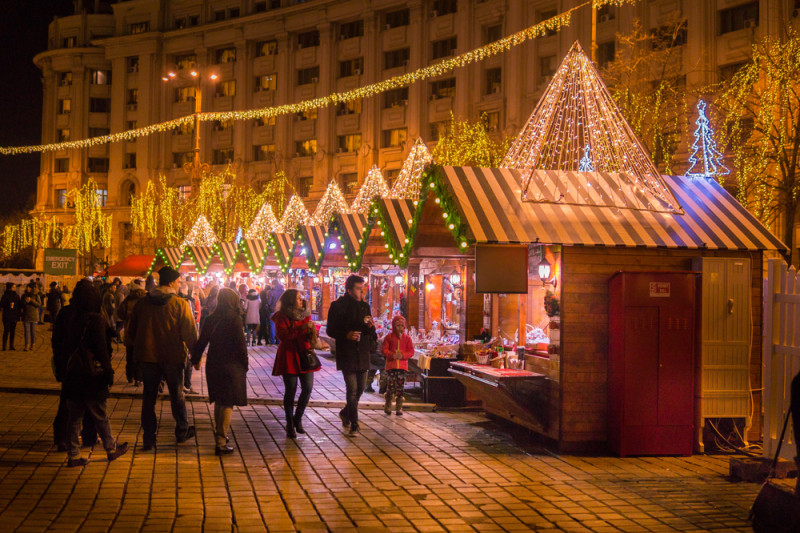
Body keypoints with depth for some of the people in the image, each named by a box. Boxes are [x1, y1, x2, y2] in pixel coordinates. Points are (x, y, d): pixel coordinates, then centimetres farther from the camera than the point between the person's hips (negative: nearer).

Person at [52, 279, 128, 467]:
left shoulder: (66, 317, 1)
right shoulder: (95, 320, -17)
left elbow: (57, 341, 7)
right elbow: (101, 349, -15)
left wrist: (61, 366, 17)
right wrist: (109, 372, -8)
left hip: (70, 374, 5)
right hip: (90, 374, -5)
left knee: (73, 416, 12)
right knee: (100, 416, 8)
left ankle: (73, 454, 13)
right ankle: (111, 449, 21)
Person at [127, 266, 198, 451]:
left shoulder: (142, 303, 2)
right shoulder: (180, 304, -10)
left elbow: (132, 330, 10)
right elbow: (190, 332, -9)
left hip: (146, 356, 3)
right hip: (172, 357, -2)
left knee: (149, 397, 7)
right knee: (177, 395, 14)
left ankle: (148, 439, 6)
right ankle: (182, 432, 27)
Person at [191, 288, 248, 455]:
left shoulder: (211, 319, 3)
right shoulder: (234, 319, -13)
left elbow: (201, 341, 8)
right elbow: (241, 344, -13)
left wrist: (196, 359, 22)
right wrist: (245, 365, -2)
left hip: (213, 365, 6)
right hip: (231, 366, -6)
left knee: (219, 400, 21)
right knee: (227, 403, -2)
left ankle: (219, 434, 32)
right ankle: (220, 443, -6)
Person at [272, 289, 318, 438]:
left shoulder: (305, 315, 14)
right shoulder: (282, 317, -5)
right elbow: (282, 335, -18)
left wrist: (311, 332, -4)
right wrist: (301, 328, -22)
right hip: (289, 357, -5)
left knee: (308, 388, -1)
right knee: (290, 390, -3)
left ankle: (298, 419, 20)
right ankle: (290, 425, 10)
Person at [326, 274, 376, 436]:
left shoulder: (364, 306, 12)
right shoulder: (337, 306, -5)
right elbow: (331, 331, -4)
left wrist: (371, 327, -7)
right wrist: (346, 335, -21)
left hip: (363, 353, 6)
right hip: (347, 354, -6)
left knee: (360, 389, 11)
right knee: (352, 389, -9)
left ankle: (345, 414, 35)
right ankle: (353, 426, -2)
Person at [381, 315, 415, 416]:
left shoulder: (407, 338, 8)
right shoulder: (389, 337, 5)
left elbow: (411, 352, 4)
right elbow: (384, 350, 0)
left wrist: (402, 355, -15)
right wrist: (393, 355, -18)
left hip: (402, 365, 1)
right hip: (391, 365, -1)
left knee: (400, 387, 0)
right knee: (390, 386, -2)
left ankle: (399, 408, 7)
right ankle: (387, 406, 14)